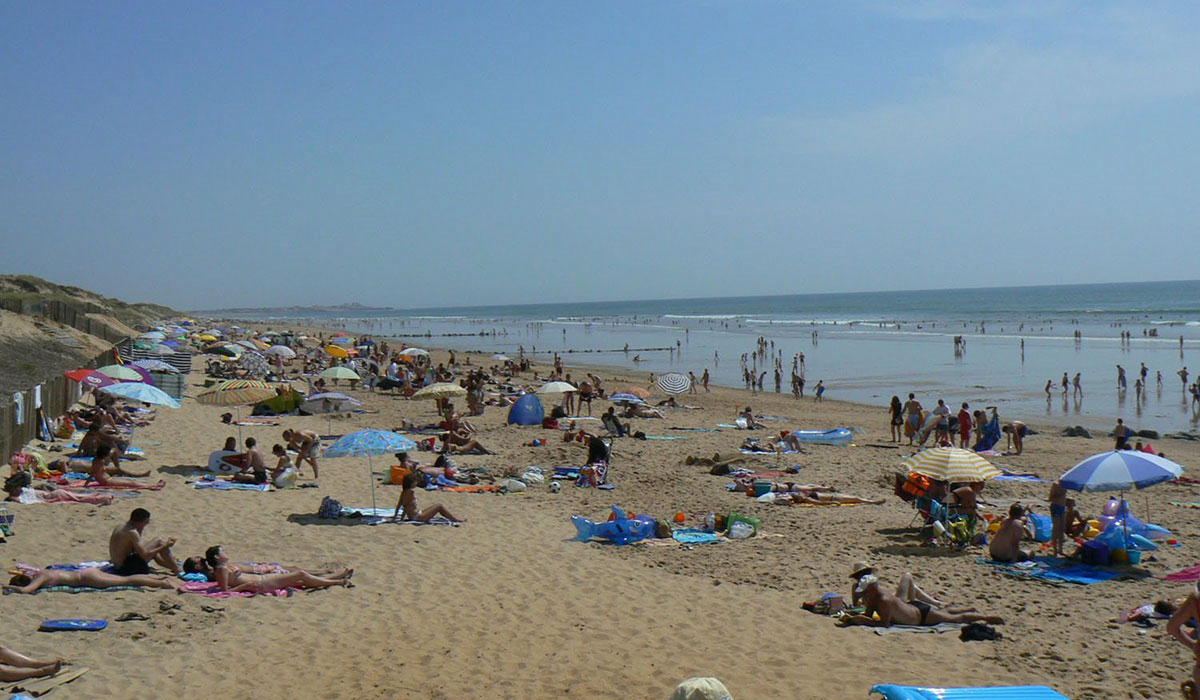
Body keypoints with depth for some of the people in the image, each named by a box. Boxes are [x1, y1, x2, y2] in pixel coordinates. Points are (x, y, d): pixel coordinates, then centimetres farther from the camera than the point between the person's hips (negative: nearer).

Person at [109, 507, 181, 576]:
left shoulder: (120, 526, 7)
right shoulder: (132, 532, -21)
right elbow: (145, 556, -22)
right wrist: (165, 546, -15)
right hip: (127, 568, -9)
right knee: (158, 541, -7)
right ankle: (177, 570, -2)